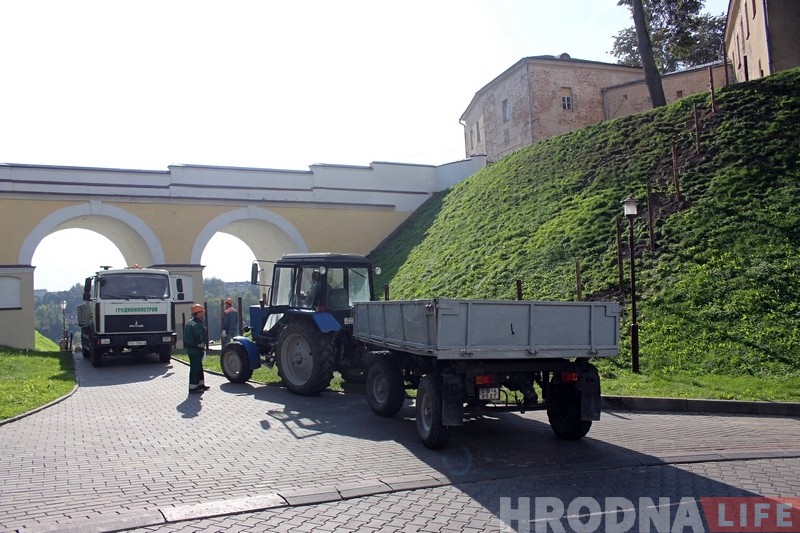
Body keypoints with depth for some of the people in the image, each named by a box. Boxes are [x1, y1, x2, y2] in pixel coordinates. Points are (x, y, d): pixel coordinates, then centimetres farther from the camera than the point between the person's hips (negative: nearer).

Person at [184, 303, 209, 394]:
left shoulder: (190, 322, 14)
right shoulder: (198, 324, -20)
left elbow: (186, 335, 21)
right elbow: (200, 338, -24)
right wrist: (202, 347, -9)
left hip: (190, 347, 11)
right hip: (195, 349, -11)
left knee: (199, 367, 19)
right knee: (195, 368, -5)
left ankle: (201, 384, 29)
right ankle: (193, 388, -1)